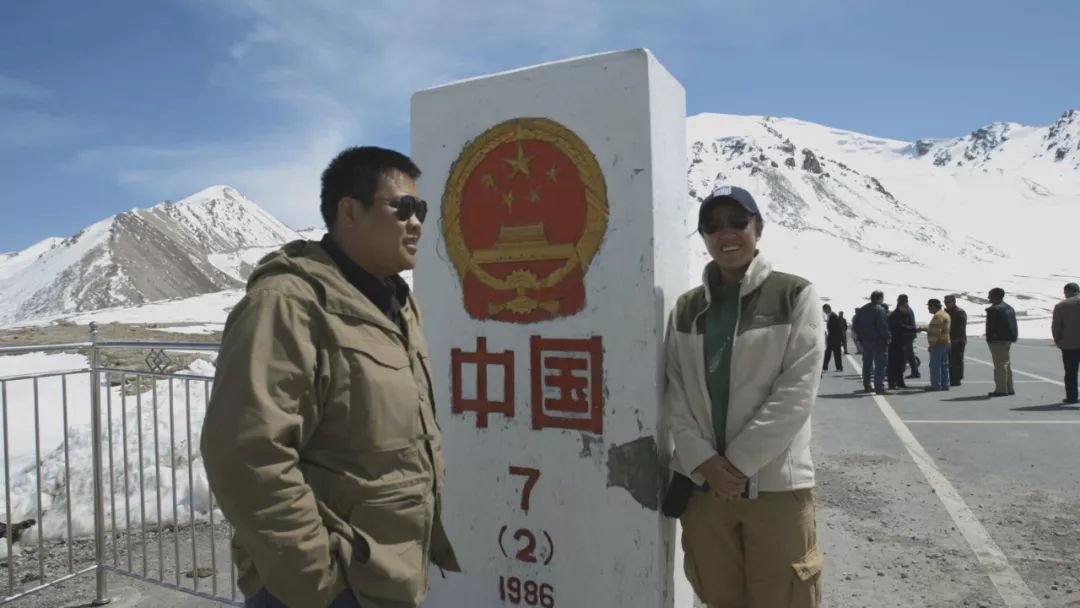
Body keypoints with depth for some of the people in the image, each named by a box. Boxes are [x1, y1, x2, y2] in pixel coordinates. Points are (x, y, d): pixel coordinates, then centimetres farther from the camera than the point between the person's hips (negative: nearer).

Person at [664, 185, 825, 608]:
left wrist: (738, 462, -12)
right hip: (703, 482, 3)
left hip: (775, 482, -3)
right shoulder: (687, 308, 7)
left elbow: (798, 389, -9)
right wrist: (704, 461, -9)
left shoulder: (795, 295, -2)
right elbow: (674, 392, 4)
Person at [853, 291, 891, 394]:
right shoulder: (879, 309, -13)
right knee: (880, 365, -5)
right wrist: (888, 337, -10)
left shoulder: (862, 309, 10)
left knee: (867, 363, 15)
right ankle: (879, 387, -8)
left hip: (865, 340, 7)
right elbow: (882, 326, -19)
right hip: (878, 340, -7)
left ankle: (866, 386, 20)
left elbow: (856, 325, 12)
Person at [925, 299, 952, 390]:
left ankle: (936, 385, -6)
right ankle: (945, 384, 14)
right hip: (946, 343, 11)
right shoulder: (945, 314, 18)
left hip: (938, 344, -11)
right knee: (944, 365, 12)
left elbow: (935, 332, -21)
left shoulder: (938, 316, -16)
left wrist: (931, 344, -18)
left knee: (935, 365, -7)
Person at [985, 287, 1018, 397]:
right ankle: (1009, 388, 21)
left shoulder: (993, 309, -15)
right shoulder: (1010, 308, 15)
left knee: (999, 365, -7)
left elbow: (990, 326, -18)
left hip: (998, 341, -9)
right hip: (1008, 340, 10)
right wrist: (1012, 338, 17)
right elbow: (1013, 325, 16)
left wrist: (989, 339, -13)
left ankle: (1001, 389, -7)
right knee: (1007, 364, 16)